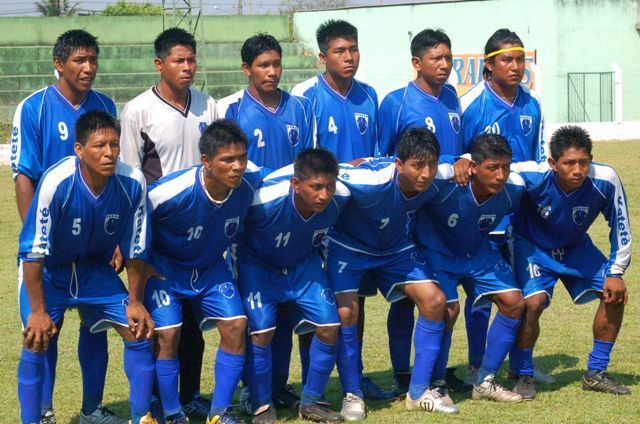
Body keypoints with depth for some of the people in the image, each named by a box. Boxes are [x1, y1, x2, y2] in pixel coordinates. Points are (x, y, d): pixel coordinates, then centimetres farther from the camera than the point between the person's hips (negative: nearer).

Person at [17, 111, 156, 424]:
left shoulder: (132, 183, -21)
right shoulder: (56, 182, -32)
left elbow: (136, 249, -6)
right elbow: (33, 251, -25)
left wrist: (135, 302, -1)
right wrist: (38, 310, -22)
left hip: (95, 269, 4)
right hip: (47, 270, -3)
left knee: (138, 332, -3)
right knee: (36, 340, -17)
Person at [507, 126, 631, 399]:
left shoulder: (605, 180, -29)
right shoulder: (533, 177, -35)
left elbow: (620, 227, -11)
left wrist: (615, 273, -10)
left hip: (576, 248, 4)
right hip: (532, 246, -4)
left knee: (615, 294, -7)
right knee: (533, 302, -26)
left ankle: (596, 373, 9)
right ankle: (522, 375, -2)